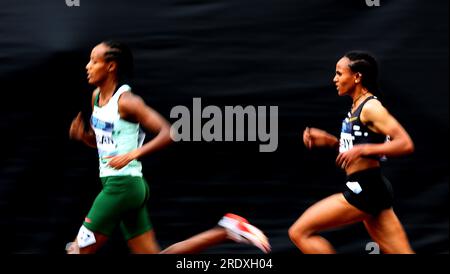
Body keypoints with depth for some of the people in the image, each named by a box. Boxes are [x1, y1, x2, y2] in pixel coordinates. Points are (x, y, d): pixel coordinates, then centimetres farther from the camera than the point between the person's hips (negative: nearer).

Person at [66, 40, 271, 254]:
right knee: (152, 254, 11)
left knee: (80, 250, -6)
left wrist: (133, 154, -28)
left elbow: (167, 133, -19)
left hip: (123, 185, -9)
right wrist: (82, 135, 3)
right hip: (113, 184, 9)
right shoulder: (97, 96, 12)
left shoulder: (125, 101, -14)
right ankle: (225, 231, 13)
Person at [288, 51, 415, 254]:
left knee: (300, 233, -4)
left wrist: (361, 150, -25)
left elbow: (405, 144, -21)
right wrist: (329, 141, 13)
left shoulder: (371, 107, -12)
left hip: (364, 190, -10)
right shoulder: (358, 107, 16)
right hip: (370, 190, 10)